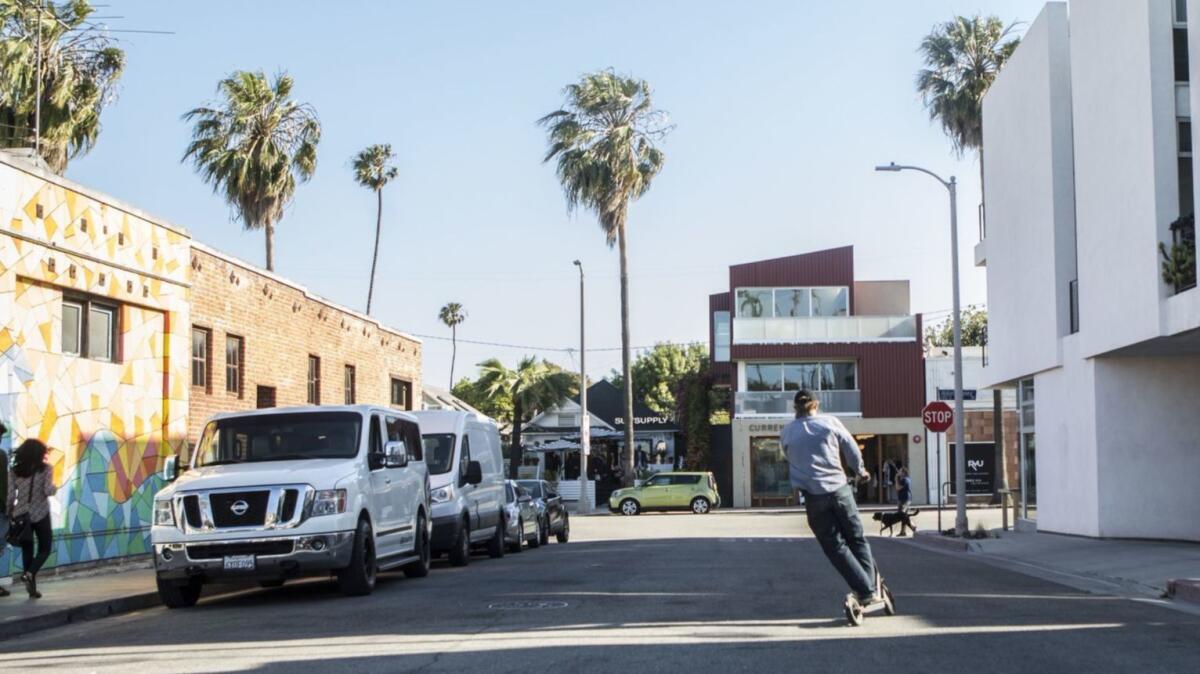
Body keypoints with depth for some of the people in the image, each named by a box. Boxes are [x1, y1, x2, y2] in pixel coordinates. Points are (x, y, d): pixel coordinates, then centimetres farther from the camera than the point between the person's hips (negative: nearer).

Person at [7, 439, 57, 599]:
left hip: (21, 515, 3)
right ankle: (29, 573, -16)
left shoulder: (15, 471, 1)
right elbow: (48, 491, -16)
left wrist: (10, 513, 7)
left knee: (27, 550, 11)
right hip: (40, 514, -3)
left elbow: (10, 495, -3)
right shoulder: (45, 469, -7)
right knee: (44, 549, 10)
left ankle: (32, 587, 8)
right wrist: (55, 488, 5)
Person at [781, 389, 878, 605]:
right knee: (857, 539, 15)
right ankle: (870, 586, 8)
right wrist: (860, 471, 26)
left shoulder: (786, 433, 4)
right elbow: (852, 450, 8)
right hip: (839, 489, 0)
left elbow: (793, 459, 13)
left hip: (813, 496, 0)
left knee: (836, 547, 5)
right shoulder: (830, 422, 1)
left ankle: (864, 591, -3)